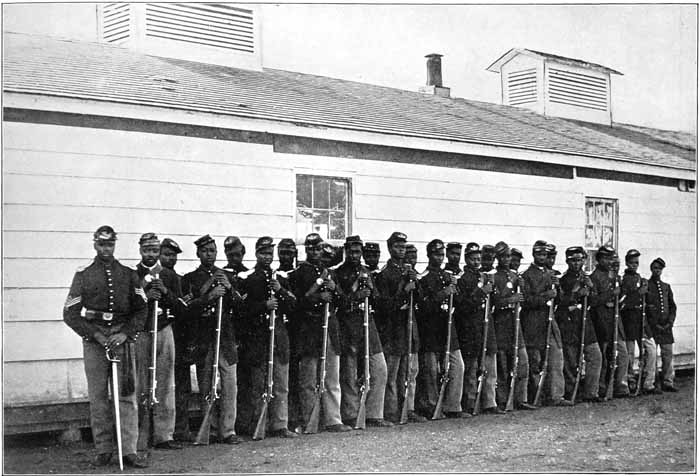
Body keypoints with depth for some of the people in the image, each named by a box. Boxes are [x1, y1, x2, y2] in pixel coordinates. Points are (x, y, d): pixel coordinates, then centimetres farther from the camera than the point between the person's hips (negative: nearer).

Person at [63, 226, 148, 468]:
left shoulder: (128, 274, 10)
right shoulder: (83, 275, 6)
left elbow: (141, 310, 7)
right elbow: (70, 313, 2)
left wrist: (126, 334, -8)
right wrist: (95, 335, -9)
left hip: (123, 338, 1)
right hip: (94, 340, -1)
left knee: (127, 395, -4)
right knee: (97, 397, 2)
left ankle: (129, 450, -3)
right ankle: (103, 450, 10)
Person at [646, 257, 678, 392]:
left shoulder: (666, 287, 16)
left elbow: (673, 306, 15)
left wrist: (670, 322, 0)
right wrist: (654, 324, -9)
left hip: (666, 326, 5)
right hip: (651, 325, -5)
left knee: (668, 354, 3)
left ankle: (668, 382, 10)